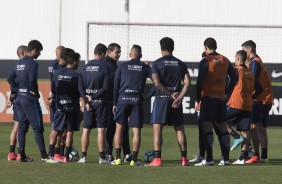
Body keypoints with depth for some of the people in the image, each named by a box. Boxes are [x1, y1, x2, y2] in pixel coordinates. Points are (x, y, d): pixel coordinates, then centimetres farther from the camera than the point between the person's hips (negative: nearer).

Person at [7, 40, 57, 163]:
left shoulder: (19, 63, 13)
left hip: (19, 97, 8)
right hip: (30, 99, -8)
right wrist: (36, 92, -9)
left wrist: (18, 90, 8)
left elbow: (10, 80, 14)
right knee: (37, 128, -7)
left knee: (22, 127, 10)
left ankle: (22, 156, 10)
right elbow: (32, 80, -24)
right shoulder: (32, 64, -13)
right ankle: (44, 156, -10)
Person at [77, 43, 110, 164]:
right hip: (101, 103, -4)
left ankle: (83, 156, 6)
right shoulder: (104, 67, -7)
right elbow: (105, 87, -13)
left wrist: (87, 101, -3)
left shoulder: (85, 68, 6)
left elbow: (80, 87, 1)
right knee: (101, 130, -2)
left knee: (86, 130, 8)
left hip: (88, 103, 4)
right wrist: (93, 97, -6)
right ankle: (102, 157, -3)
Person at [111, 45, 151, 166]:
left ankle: (118, 158, 6)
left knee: (119, 128, 10)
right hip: (137, 100, 0)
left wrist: (115, 103, 10)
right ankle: (134, 159, -3)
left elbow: (116, 86, 6)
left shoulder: (122, 67, 6)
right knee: (136, 131, 1)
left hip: (123, 99, 0)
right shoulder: (145, 68, 5)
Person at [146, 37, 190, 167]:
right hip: (176, 99, 3)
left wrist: (171, 95, -9)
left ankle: (157, 159, -12)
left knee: (157, 129, -2)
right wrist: (179, 97, -7)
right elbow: (187, 82, -3)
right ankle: (184, 159, 8)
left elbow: (157, 83, -14)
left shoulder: (157, 63, -3)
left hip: (161, 98, -3)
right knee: (180, 129, 9)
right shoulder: (180, 64, 7)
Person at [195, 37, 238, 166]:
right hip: (221, 98, 6)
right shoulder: (225, 61, 9)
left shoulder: (205, 62, -9)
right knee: (223, 127, 9)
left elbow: (200, 81, -13)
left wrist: (198, 97, 0)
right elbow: (234, 78, 13)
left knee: (207, 127, -7)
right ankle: (226, 158, 8)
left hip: (208, 97, -6)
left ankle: (209, 159, -13)